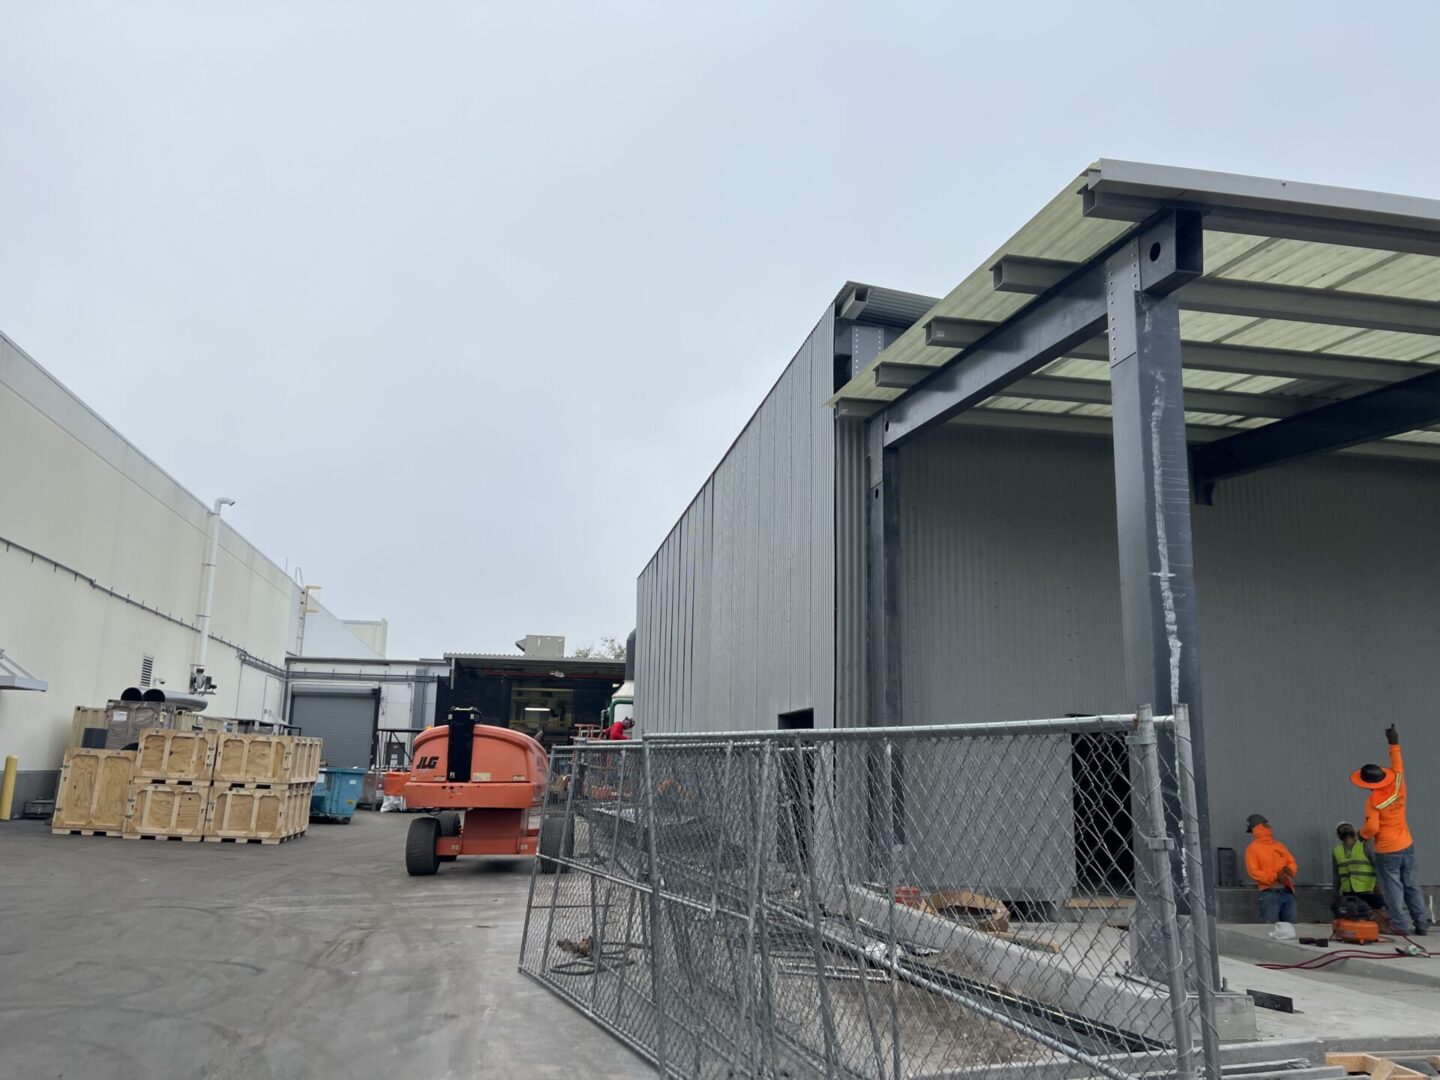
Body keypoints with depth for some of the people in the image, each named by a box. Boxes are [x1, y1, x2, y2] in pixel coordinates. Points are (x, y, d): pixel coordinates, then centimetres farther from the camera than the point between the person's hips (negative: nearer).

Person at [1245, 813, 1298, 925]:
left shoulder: (1279, 845, 19)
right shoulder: (1253, 848, 0)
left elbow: (1292, 863, 18)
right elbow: (1254, 872, -7)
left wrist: (1289, 869, -6)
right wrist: (1275, 876, -18)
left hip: (1287, 892, 6)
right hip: (1269, 893, -6)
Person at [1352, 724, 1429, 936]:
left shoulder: (1373, 801, -19)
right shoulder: (1399, 786, -5)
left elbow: (1372, 828, -21)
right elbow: (1398, 766, 12)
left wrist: (1362, 834, 1)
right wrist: (1394, 743, 22)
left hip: (1387, 851, -6)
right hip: (1407, 845, 6)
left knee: (1393, 888, 4)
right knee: (1411, 885, 13)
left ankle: (1401, 925, 5)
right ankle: (1422, 924, 16)